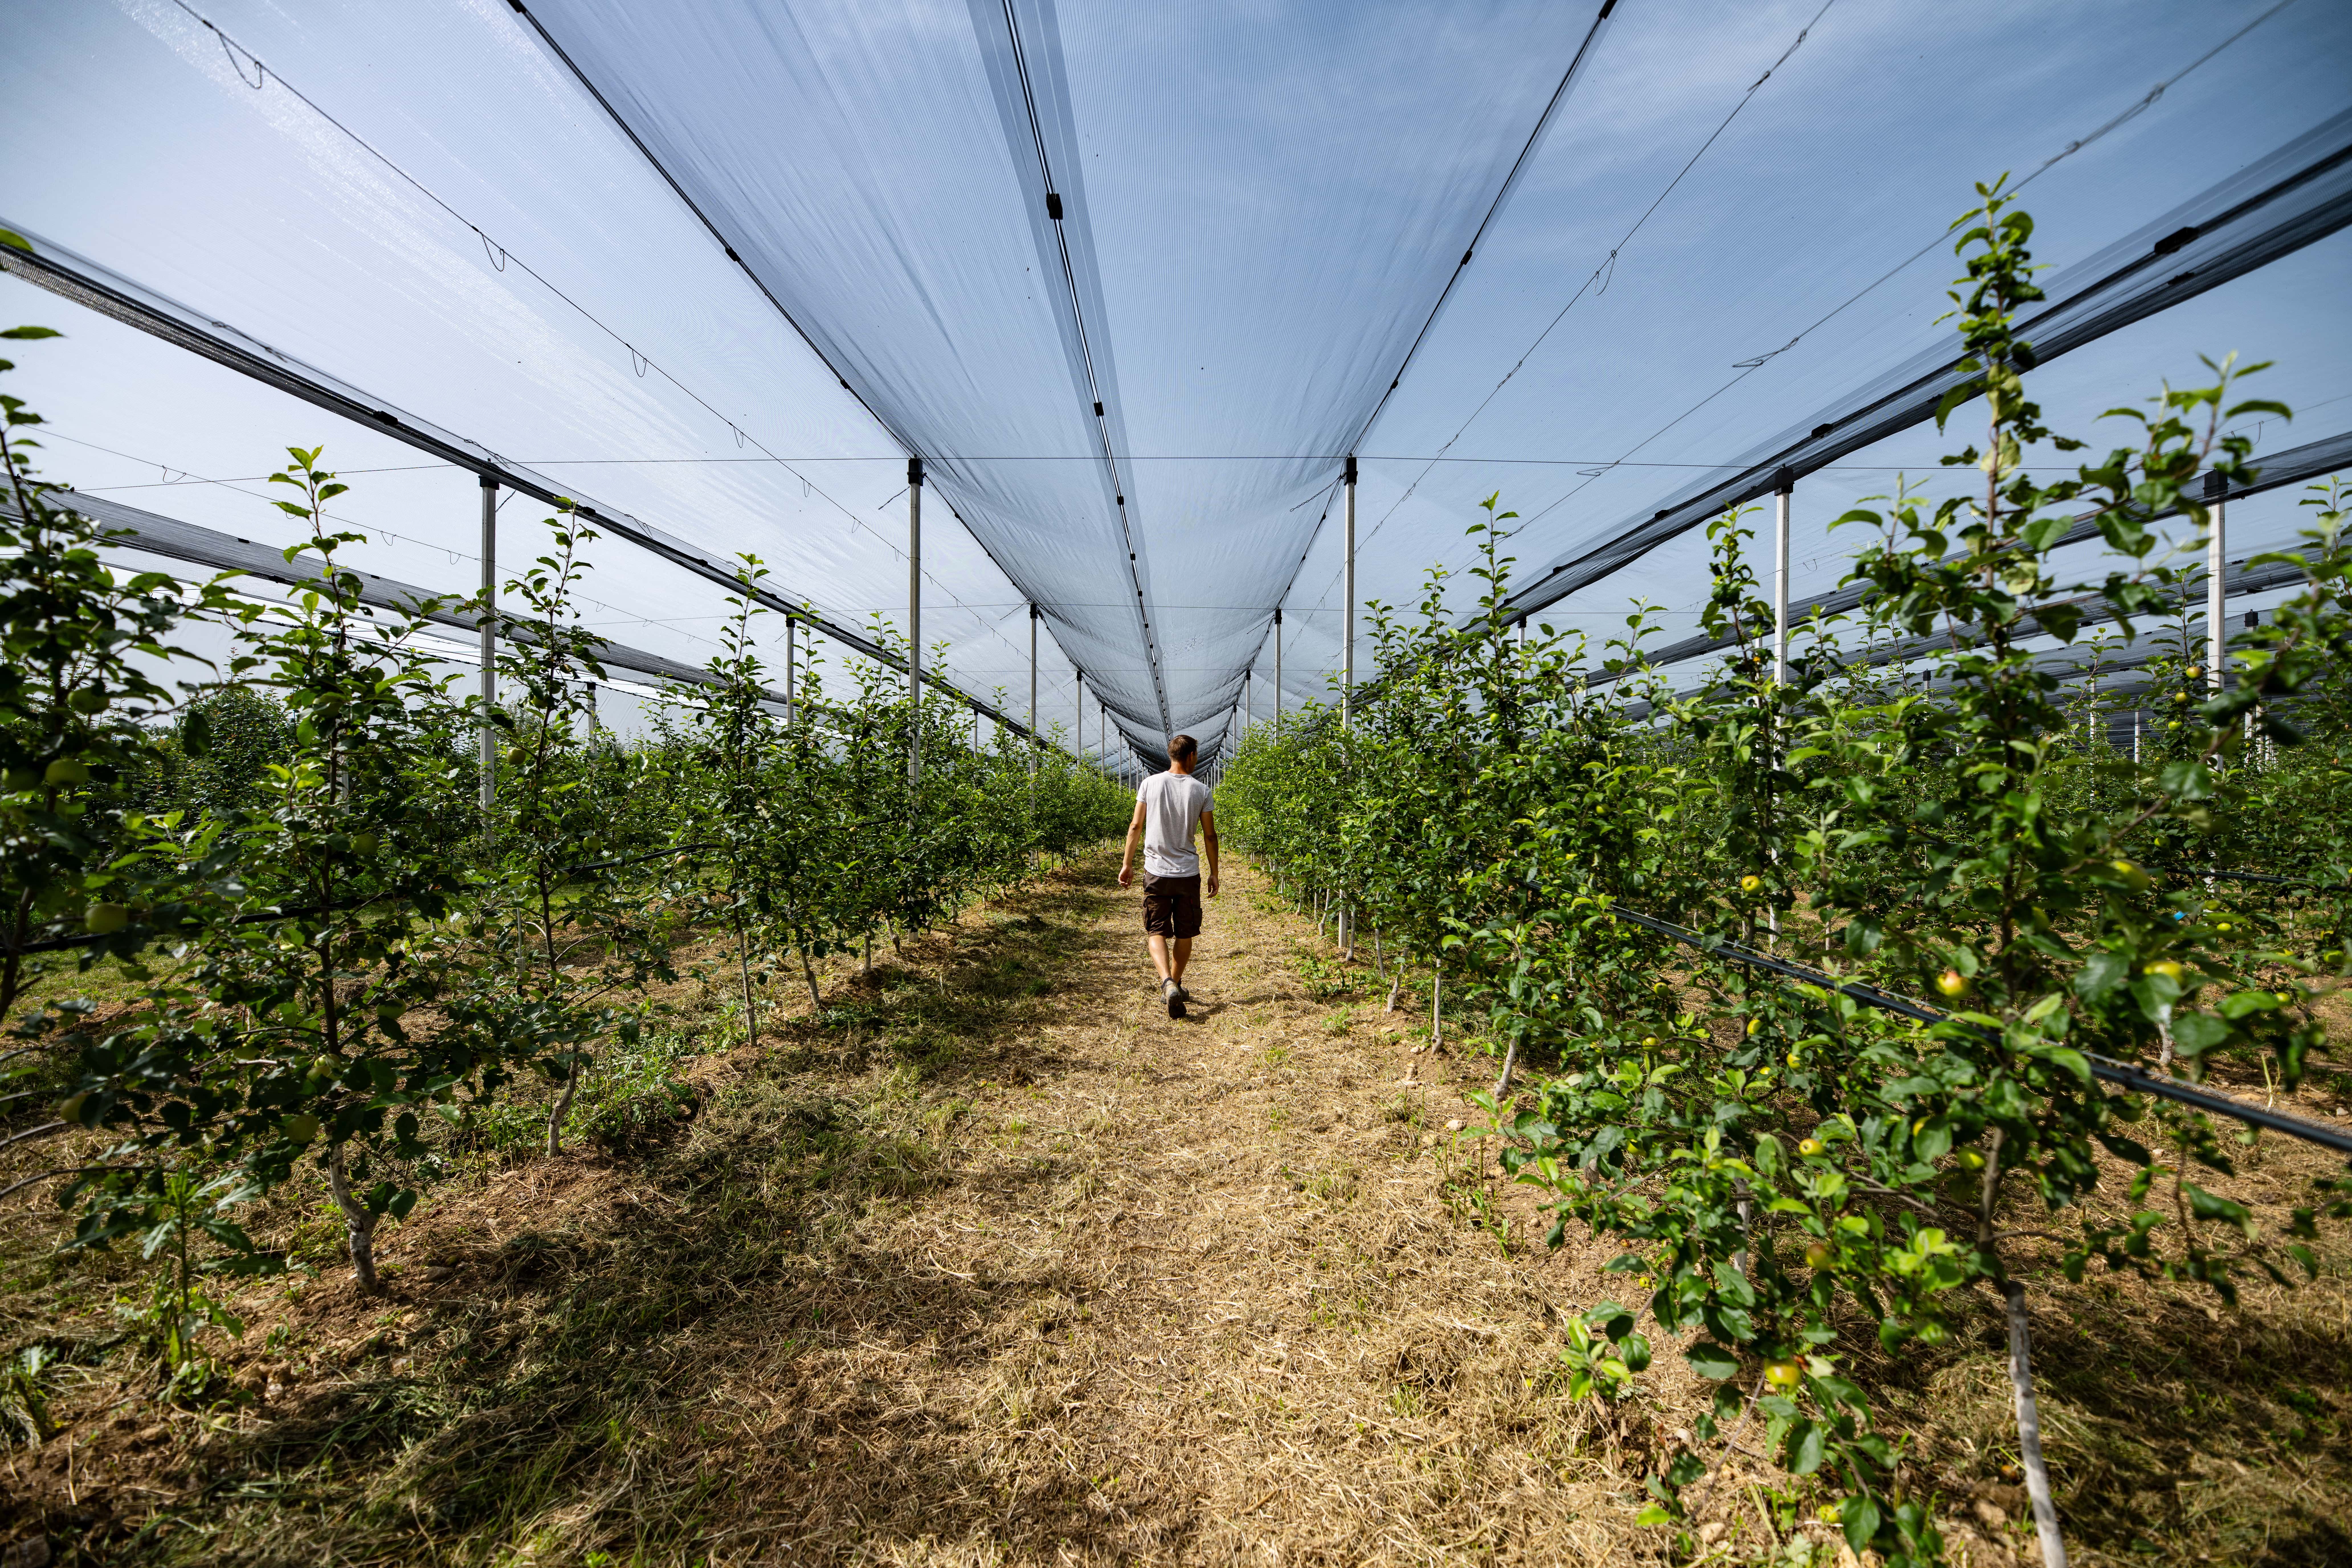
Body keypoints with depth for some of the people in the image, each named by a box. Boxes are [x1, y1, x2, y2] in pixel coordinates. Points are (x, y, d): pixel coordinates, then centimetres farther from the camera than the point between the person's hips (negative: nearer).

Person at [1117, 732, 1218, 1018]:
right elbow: (1210, 836, 1)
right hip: (1189, 873, 0)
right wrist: (1214, 874, 12)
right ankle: (1176, 984, 27)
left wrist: (1127, 864, 9)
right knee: (1184, 933, 15)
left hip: (1156, 872, 0)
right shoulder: (1202, 791, -3)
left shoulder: (1151, 784, -1)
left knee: (1157, 931, 4)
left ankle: (1167, 982, -17)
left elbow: (1136, 827, 0)